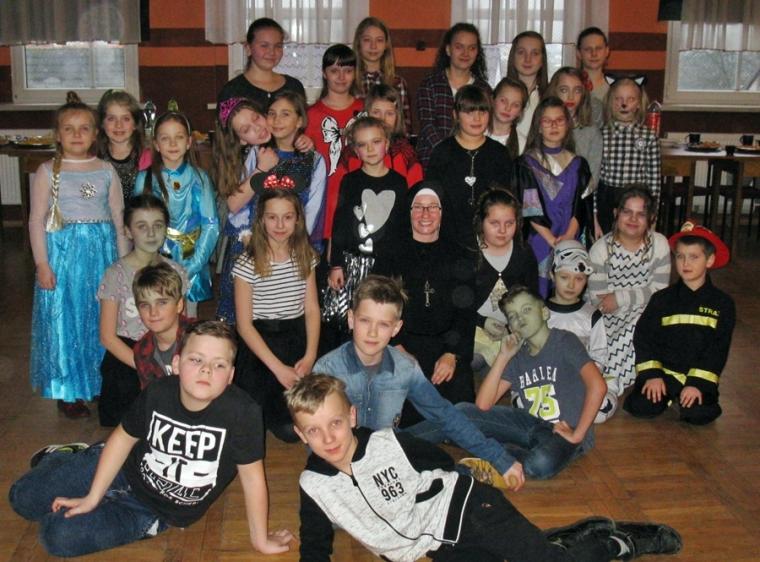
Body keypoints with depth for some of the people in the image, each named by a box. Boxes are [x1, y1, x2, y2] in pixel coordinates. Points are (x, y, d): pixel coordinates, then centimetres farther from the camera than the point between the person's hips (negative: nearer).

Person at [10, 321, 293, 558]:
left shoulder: (242, 412, -33)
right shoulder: (158, 394, -22)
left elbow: (252, 476, -22)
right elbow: (124, 437, -4)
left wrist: (260, 539, -13)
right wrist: (92, 497, 0)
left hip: (158, 513, -2)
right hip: (126, 473, 2)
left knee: (59, 536, -14)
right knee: (22, 497, 7)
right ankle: (62, 458, 39)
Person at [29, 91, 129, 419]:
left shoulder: (106, 171, 6)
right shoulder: (48, 172, 0)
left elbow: (119, 217, 8)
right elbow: (37, 220, -2)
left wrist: (124, 260, 5)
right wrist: (42, 264, -7)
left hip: (101, 251, 2)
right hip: (62, 252, -2)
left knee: (101, 318, 7)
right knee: (63, 319, 3)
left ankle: (103, 384, 21)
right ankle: (68, 391, 16)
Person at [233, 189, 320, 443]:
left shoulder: (306, 257, 3)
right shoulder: (247, 264, -11)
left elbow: (312, 310, 3)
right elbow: (244, 324, -9)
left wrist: (310, 356, -11)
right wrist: (278, 368, -15)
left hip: (297, 341, 4)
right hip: (260, 343, -4)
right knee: (287, 429, -12)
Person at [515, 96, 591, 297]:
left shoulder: (578, 164, 13)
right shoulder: (527, 163, 2)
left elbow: (581, 206, 5)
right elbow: (529, 207, -6)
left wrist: (568, 237, -11)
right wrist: (553, 241, -14)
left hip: (571, 242, 3)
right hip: (538, 241, -3)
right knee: (538, 294, -5)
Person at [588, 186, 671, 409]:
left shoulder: (659, 244, -4)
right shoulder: (600, 249, -9)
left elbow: (660, 290, -9)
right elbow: (598, 300, -12)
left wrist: (621, 298, -18)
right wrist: (639, 298, -19)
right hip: (610, 319, -1)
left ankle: (610, 385, -25)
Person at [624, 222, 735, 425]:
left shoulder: (722, 304, 1)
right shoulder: (662, 299, 3)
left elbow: (718, 349, -4)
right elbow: (644, 338, 1)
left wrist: (698, 383, -14)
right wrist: (652, 375, -11)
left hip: (699, 375, -1)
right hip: (662, 371, 1)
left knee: (698, 414, -25)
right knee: (642, 407, -20)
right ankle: (665, 394, 11)